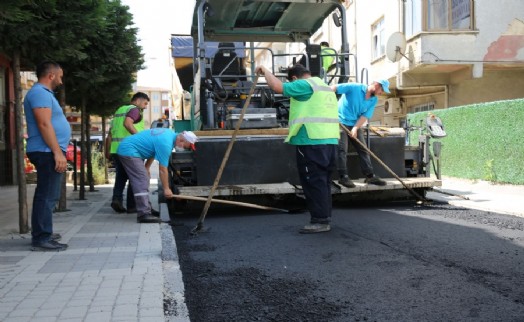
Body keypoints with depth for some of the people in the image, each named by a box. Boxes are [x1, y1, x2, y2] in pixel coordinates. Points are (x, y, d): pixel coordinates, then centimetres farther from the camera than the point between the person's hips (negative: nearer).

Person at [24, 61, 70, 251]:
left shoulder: (43, 93, 22)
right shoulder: (40, 93, -12)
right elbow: (44, 124, -22)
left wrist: (57, 151, 26)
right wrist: (58, 152, -25)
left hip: (48, 152, 11)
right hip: (47, 152, -11)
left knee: (46, 195, 16)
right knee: (47, 196, -11)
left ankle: (42, 234, 24)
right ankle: (41, 239, -10)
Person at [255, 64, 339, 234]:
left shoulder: (305, 85, -8)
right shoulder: (325, 87, 22)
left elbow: (278, 86, -16)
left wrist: (265, 70, 0)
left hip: (312, 142, -9)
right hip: (329, 141, 9)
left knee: (313, 182, -5)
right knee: (322, 181, 14)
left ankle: (320, 221, -3)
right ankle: (325, 218, 19)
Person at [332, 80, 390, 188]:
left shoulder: (374, 100, 2)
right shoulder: (355, 87, -16)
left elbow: (365, 116, -4)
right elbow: (334, 88, -19)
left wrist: (355, 128, -18)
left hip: (355, 125, 7)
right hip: (341, 122, -7)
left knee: (363, 150, 6)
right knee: (342, 150, -10)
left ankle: (370, 176, 13)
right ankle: (343, 176, -4)